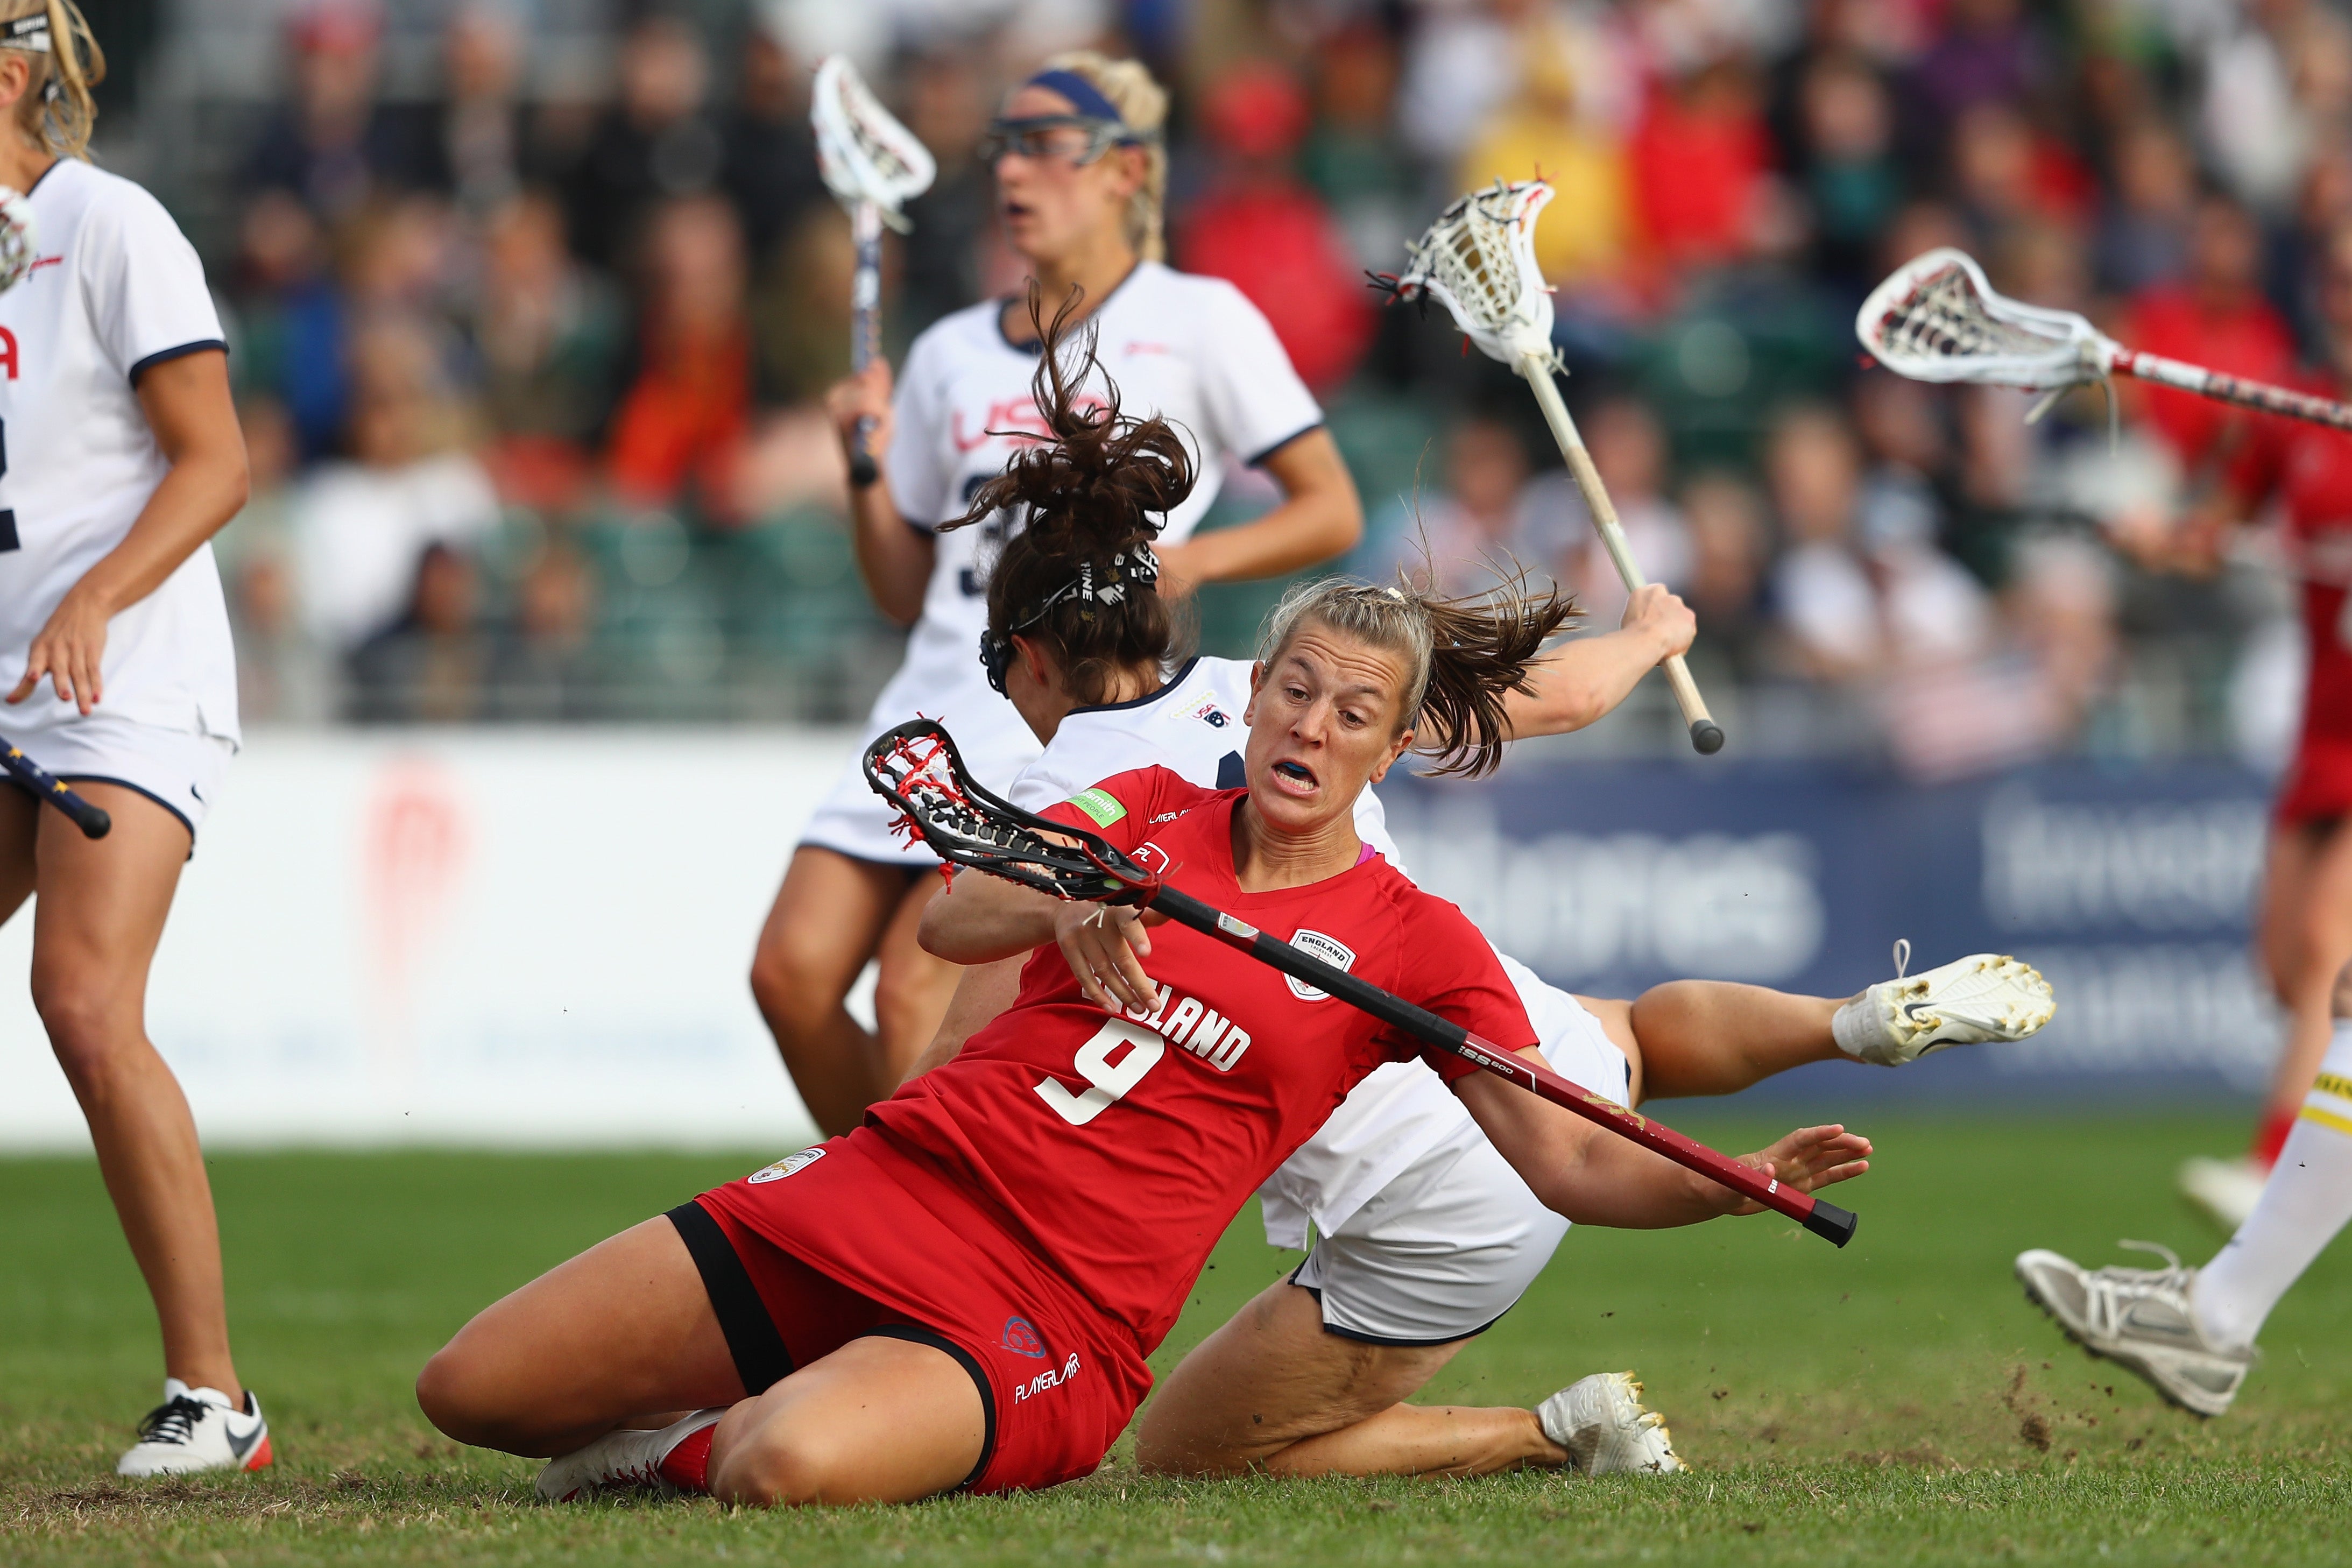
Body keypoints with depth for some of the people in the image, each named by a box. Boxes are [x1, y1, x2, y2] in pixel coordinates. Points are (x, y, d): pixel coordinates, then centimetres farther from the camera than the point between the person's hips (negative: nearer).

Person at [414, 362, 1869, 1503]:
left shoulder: (1416, 943, 5)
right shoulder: (1147, 813, 14)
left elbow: (1575, 1162, -1)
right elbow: (950, 922, -2)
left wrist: (1749, 1183, -20)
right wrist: (1064, 907, -25)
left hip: (1048, 1318, -4)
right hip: (880, 1197, 4)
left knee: (795, 1468, -37)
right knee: (468, 1392, -5)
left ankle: (702, 1439, -3)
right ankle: (725, 1416, 18)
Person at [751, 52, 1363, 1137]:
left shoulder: (1196, 322, 3)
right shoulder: (950, 355, 17)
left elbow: (1331, 509, 3)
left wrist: (1186, 560, -12)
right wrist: (870, 472, 2)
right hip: (940, 699, 6)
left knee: (914, 987, -20)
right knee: (794, 968, -10)